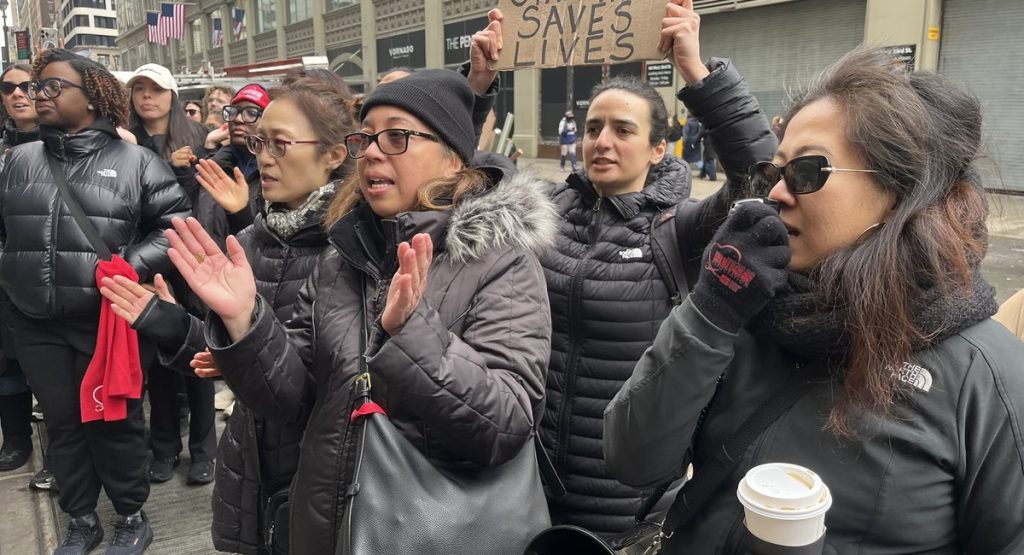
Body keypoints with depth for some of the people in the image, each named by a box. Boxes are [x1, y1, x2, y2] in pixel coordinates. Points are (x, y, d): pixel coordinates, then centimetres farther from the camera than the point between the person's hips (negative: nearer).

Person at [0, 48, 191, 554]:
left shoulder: (134, 161, -4)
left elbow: (175, 222, -4)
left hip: (109, 321, -4)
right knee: (62, 422, 14)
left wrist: (133, 267, -14)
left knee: (115, 421, 8)